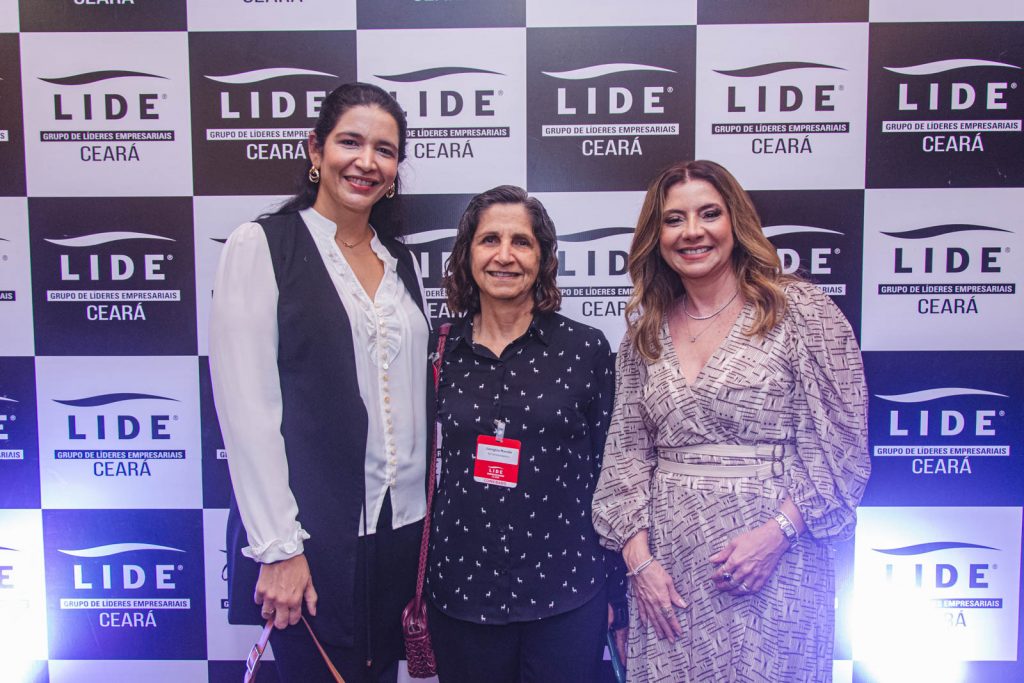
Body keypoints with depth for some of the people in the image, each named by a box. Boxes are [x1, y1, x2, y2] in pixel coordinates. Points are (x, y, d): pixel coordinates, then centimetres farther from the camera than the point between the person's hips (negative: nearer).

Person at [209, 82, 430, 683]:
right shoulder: (261, 246, -5)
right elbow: (246, 406, -11)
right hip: (311, 534, -5)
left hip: (401, 528, 6)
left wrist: (429, 519, 9)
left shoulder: (400, 262, 12)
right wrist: (278, 547, -14)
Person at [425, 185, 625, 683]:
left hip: (565, 596, -1)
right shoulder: (439, 351, 1)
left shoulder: (585, 348, -4)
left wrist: (619, 599, 1)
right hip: (461, 594, 2)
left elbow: (610, 471, 1)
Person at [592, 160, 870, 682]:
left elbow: (842, 444, -6)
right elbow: (626, 449, 7)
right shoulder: (646, 329, 7)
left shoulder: (800, 309, -5)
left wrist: (778, 532, -15)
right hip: (666, 568, 4)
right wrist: (638, 557, -2)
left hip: (773, 564, -3)